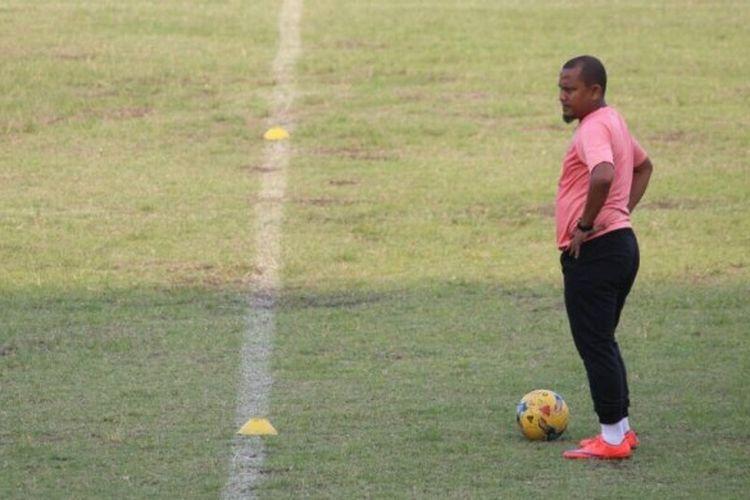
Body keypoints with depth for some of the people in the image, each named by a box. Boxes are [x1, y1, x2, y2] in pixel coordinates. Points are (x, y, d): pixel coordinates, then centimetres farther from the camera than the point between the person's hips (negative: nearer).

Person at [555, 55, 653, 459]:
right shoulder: (614, 123, 16)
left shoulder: (593, 129, -17)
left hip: (593, 250, -10)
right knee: (602, 343, 18)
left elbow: (603, 175, -37)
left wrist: (586, 223, -23)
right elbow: (643, 166, 33)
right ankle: (621, 428, 21)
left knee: (595, 345, -5)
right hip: (620, 242, 10)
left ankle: (613, 438, -3)